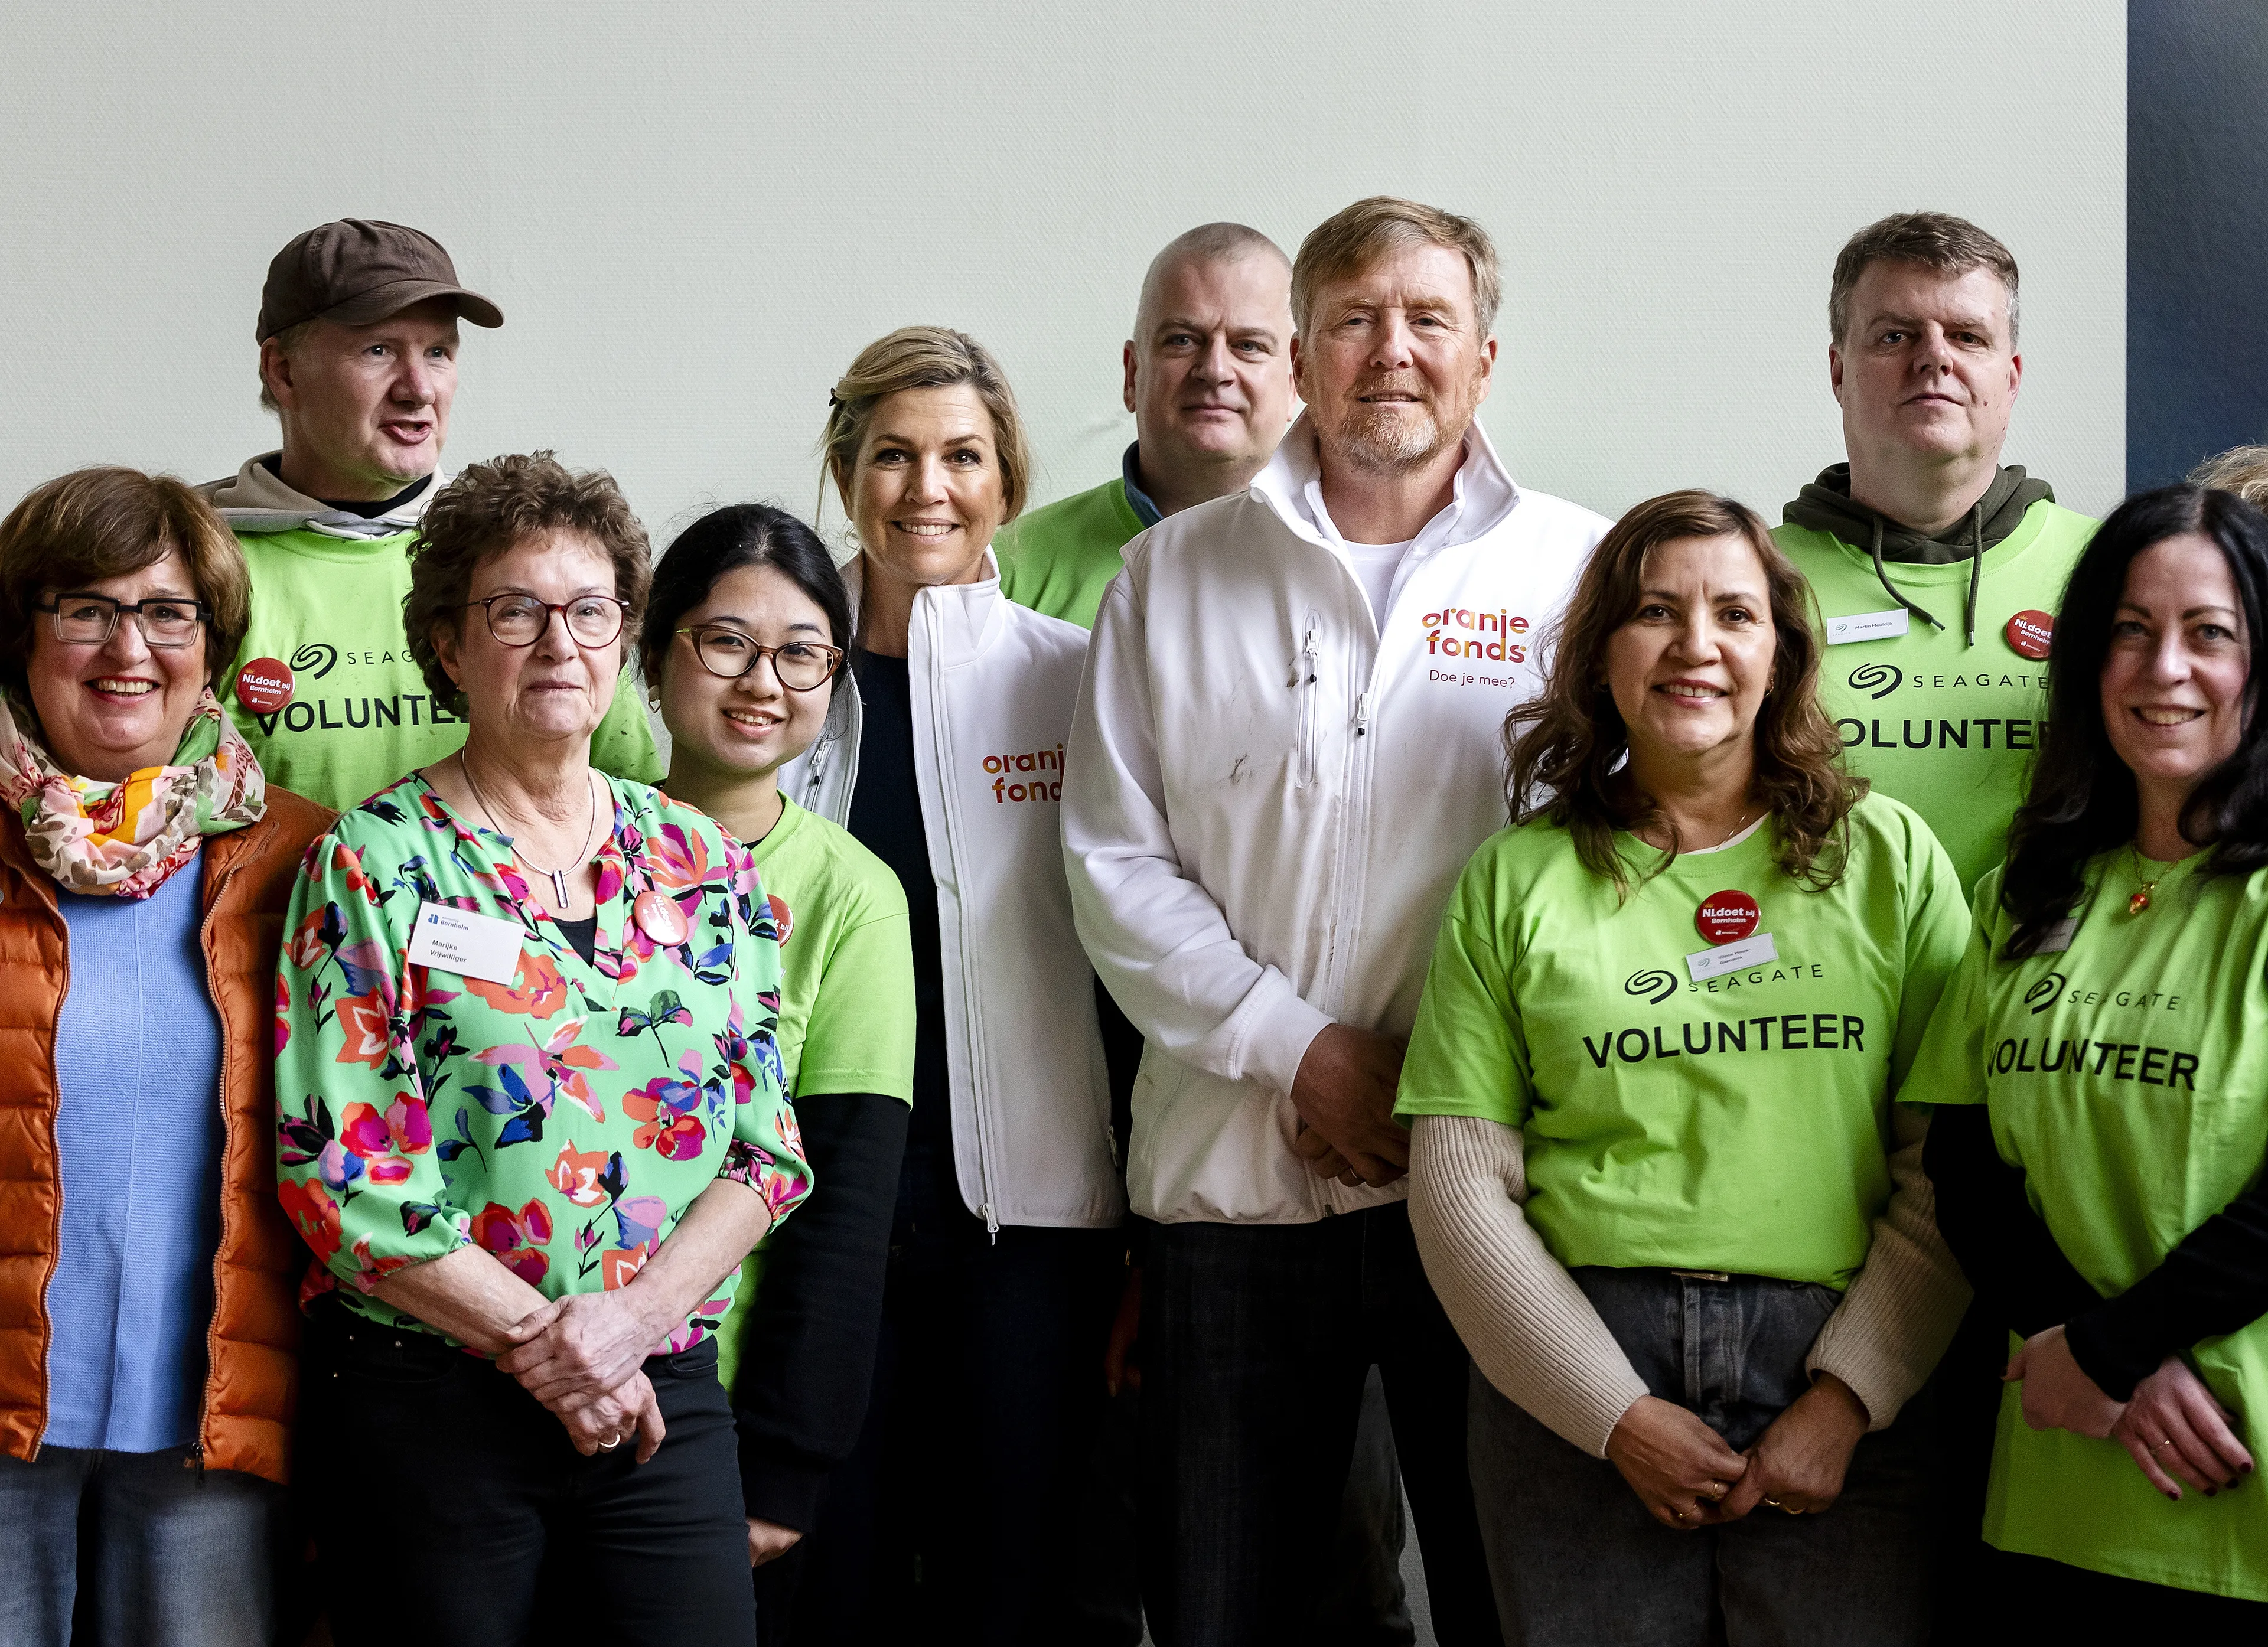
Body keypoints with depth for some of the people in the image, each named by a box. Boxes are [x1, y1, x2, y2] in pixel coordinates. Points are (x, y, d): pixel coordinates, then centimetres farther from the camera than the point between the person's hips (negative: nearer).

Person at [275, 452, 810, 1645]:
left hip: (667, 1396, 3)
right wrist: (538, 1343, -12)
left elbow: (770, 1144, 5)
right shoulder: (372, 865, -2)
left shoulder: (704, 865, 9)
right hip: (424, 1400, -3)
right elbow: (335, 1171, -9)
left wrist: (636, 1314, -10)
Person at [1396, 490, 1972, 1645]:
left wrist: (1848, 1397, -8)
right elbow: (1460, 1184, 2)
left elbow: (1950, 1165, 2)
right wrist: (1620, 1415, -6)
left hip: (1838, 1376, 0)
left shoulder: (1887, 857, 7)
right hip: (1571, 1379, 0)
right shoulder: (1517, 882, 6)